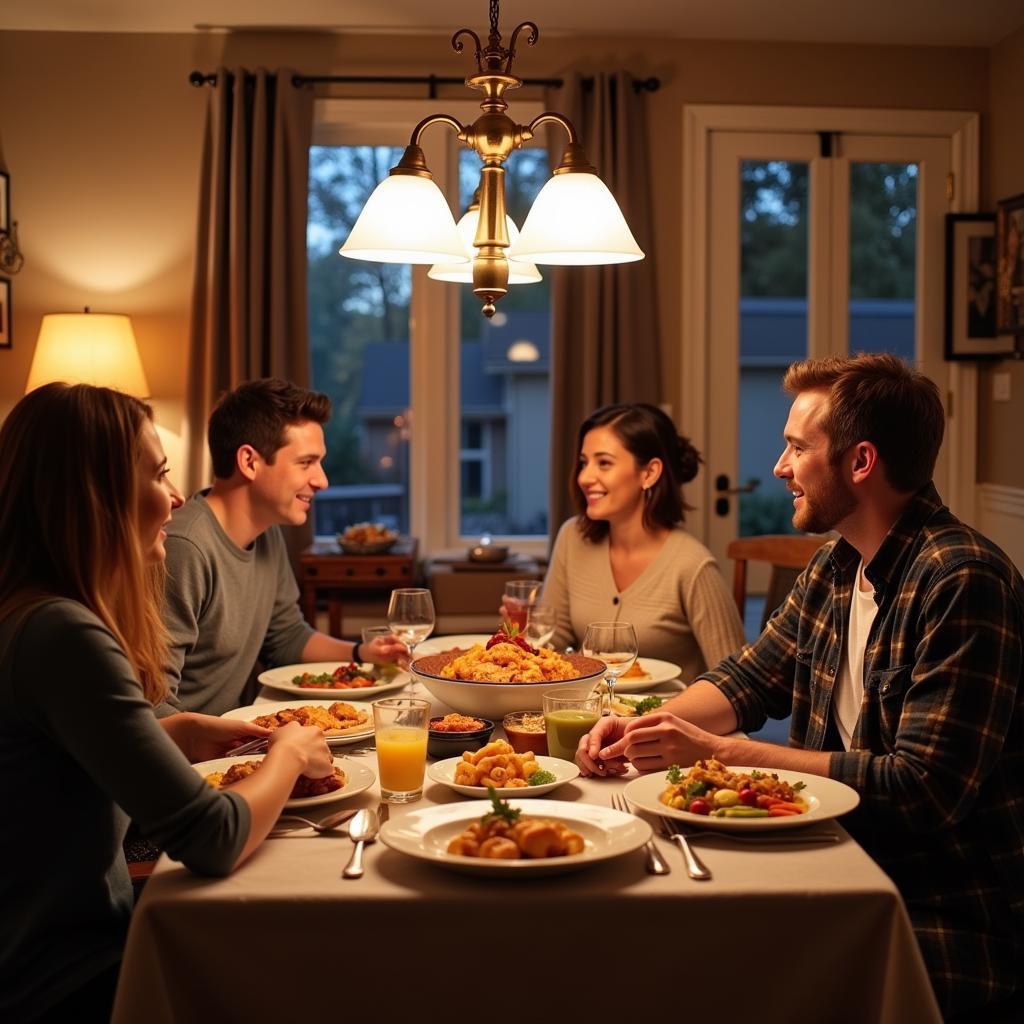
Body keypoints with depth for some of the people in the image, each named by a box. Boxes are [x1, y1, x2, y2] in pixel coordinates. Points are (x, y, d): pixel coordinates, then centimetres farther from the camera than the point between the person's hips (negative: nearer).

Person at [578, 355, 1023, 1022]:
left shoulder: (963, 583, -20)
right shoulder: (835, 567, 8)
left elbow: (923, 790, -25)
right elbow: (750, 678, 16)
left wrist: (716, 753, -22)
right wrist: (647, 728, -5)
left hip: (957, 925, -7)